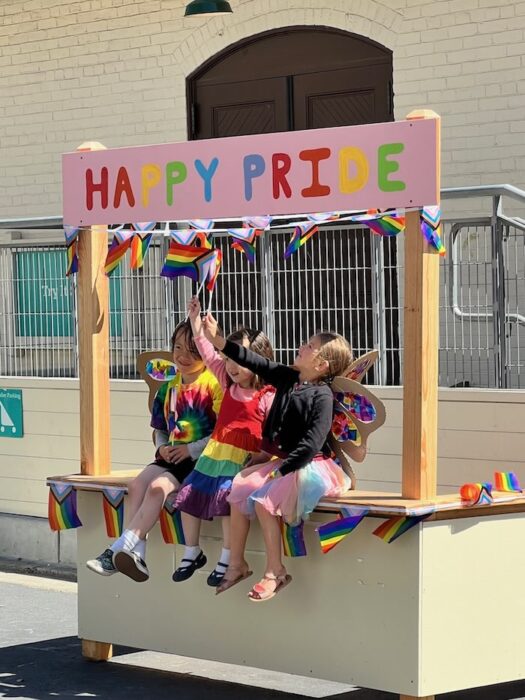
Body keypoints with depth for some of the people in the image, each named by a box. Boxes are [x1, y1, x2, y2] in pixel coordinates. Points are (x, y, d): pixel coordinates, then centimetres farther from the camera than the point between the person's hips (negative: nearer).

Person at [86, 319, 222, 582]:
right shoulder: (168, 388, 16)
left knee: (158, 487, -27)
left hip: (201, 459, -7)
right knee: (136, 484, -19)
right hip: (171, 457, 7)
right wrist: (163, 448, 3)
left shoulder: (214, 384, -6)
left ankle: (119, 550, -31)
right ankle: (137, 554, -26)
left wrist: (192, 449, -15)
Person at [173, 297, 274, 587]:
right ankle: (192, 553, 19)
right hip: (216, 454, 8)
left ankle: (226, 559, -14)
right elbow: (208, 354, 10)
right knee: (188, 495, 4)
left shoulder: (267, 397, -10)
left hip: (244, 459, -8)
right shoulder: (228, 383, 10)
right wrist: (195, 319, 5)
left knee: (226, 498, -25)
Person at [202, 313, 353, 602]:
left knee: (263, 500, -23)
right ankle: (236, 565, 4)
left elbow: (311, 445, -22)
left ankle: (275, 572, -12)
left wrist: (281, 471, -22)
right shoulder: (288, 378, 6)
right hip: (283, 460, 8)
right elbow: (254, 361, 9)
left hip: (311, 466, -8)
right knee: (239, 488, -3)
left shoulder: (322, 396, -17)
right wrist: (216, 339, 5)